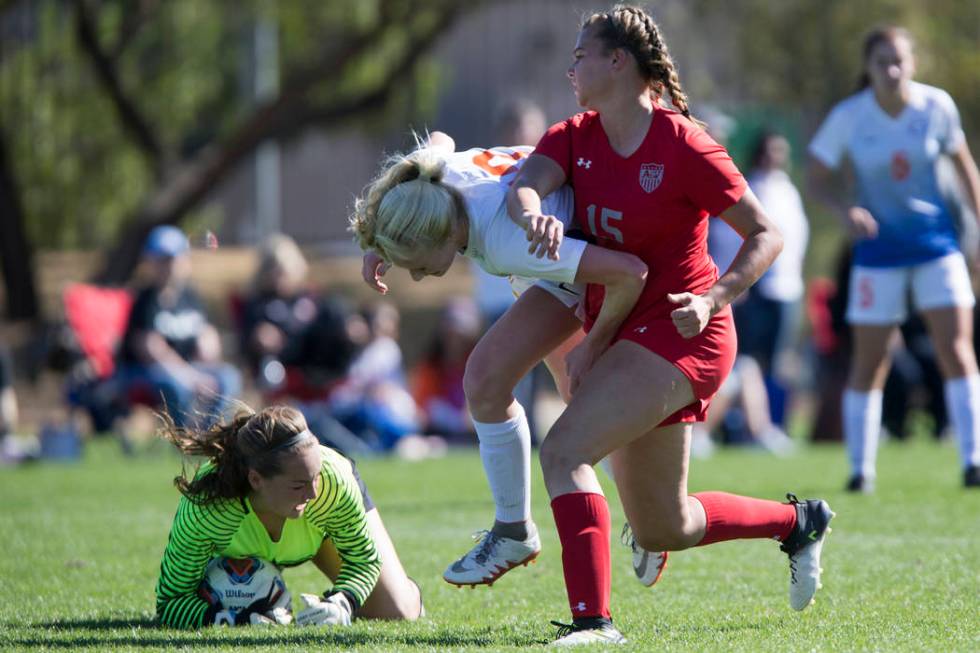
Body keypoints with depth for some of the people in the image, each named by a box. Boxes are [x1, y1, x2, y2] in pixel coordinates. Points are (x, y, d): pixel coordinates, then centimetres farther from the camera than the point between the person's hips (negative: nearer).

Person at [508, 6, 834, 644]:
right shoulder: (575, 137, 5)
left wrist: (712, 299, -23)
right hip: (618, 334, 8)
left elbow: (766, 235, -8)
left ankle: (592, 619, -29)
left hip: (678, 335, -8)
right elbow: (523, 184, -15)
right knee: (664, 531, 14)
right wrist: (532, 210, -39)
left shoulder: (684, 147, -13)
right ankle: (799, 521, 38)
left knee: (564, 450, -26)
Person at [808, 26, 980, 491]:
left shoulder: (936, 106, -6)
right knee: (869, 361, 0)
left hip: (936, 240, 1)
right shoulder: (848, 117, -10)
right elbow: (818, 179, -4)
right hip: (878, 247, -1)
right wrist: (844, 210, -24)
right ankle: (860, 469, 10)